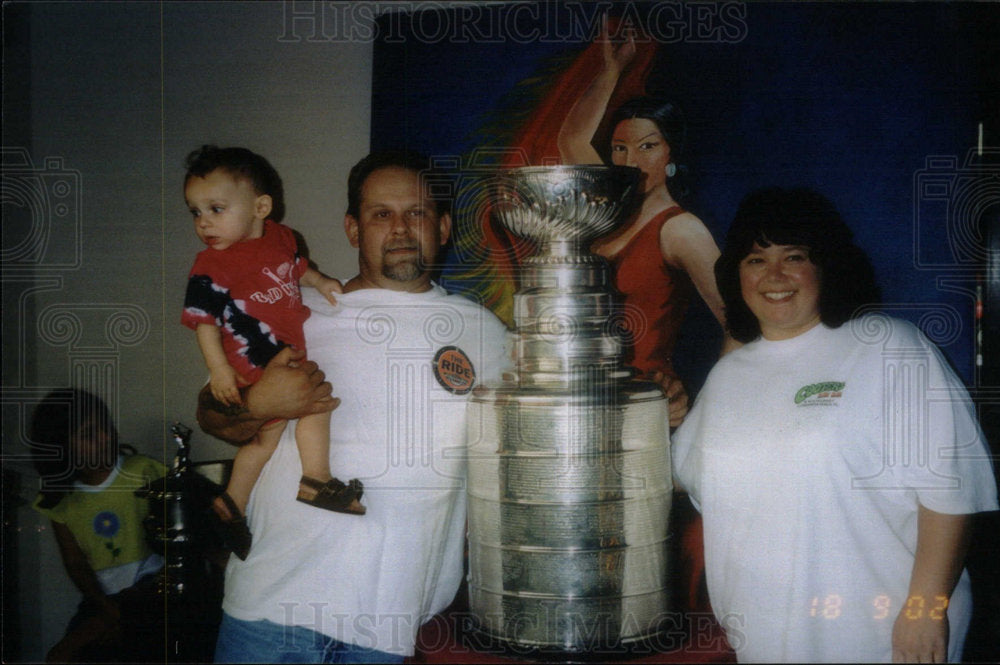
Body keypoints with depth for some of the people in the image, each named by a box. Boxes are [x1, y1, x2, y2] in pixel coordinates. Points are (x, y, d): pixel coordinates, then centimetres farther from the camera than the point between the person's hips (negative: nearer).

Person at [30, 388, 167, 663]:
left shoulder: (143, 471, -5)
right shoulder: (59, 499, 6)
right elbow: (75, 564, 3)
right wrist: (107, 607, -14)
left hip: (152, 585, -4)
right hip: (101, 597, 4)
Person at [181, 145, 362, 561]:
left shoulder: (279, 237, 3)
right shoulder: (211, 267, -15)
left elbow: (297, 267, 22)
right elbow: (203, 320, -14)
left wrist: (320, 281, 5)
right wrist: (218, 368, -19)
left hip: (290, 348, 7)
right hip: (256, 356, -7)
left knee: (267, 435, 15)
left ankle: (230, 505, 29)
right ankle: (317, 481, -6)